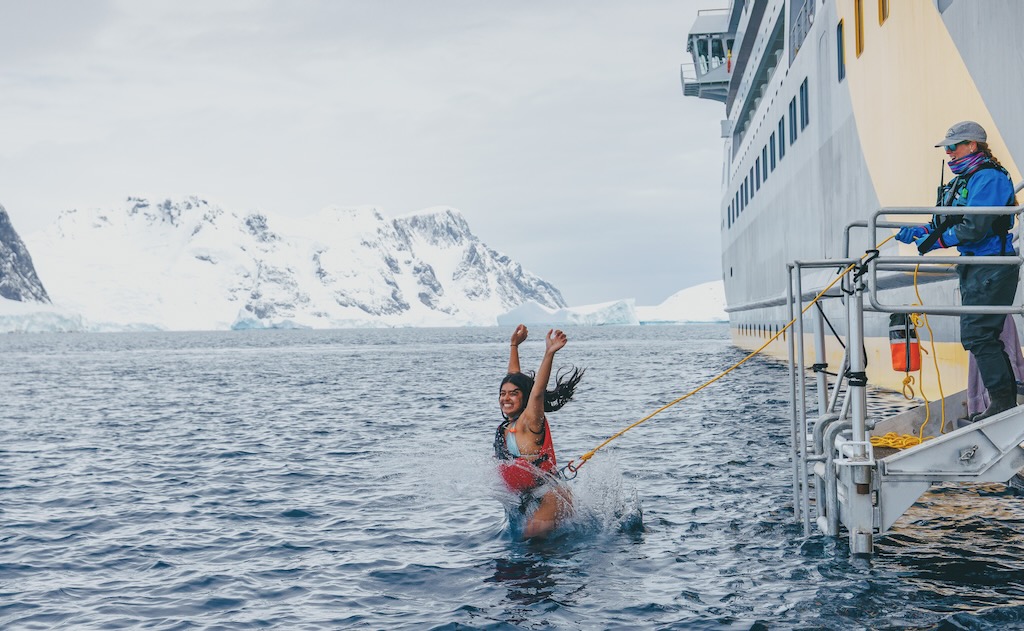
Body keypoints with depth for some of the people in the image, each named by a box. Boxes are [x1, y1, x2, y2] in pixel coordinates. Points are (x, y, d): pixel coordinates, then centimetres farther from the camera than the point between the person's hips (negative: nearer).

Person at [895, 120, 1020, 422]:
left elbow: (974, 228, -22)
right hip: (974, 268, 10)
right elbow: (947, 223, 18)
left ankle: (1002, 401, -6)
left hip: (992, 268, -10)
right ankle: (1006, 401, 19)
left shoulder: (988, 177, -14)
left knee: (977, 335, -12)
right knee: (981, 336, 11)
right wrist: (919, 232, 2)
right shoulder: (963, 180, 17)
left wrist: (934, 241, -15)